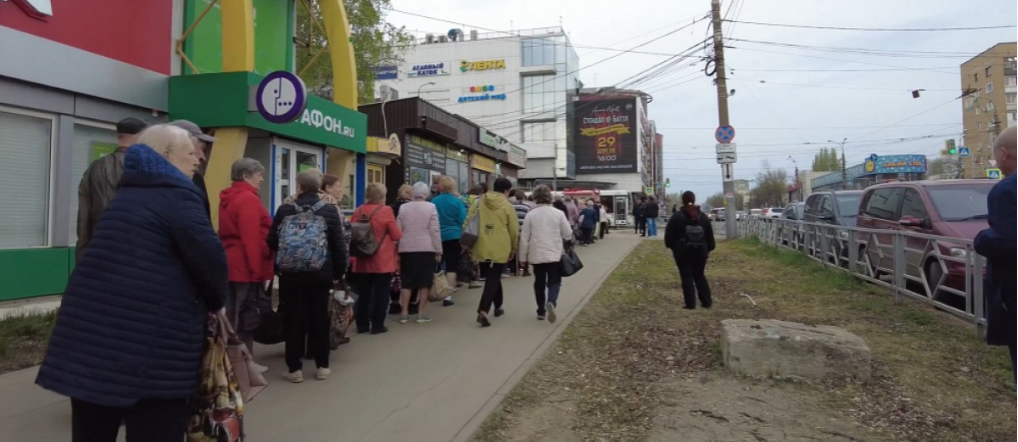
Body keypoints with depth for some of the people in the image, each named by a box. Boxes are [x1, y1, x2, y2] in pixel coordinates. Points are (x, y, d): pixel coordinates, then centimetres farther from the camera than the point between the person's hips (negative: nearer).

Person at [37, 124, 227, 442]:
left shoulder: (128, 192, 19)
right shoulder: (177, 194, -8)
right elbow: (209, 256, -20)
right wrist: (216, 301, -1)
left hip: (92, 323, 9)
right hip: (150, 337, -9)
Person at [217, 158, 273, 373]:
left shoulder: (228, 198, 15)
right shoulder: (249, 199, -14)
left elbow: (229, 234, 17)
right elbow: (252, 239, -20)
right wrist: (261, 271, -17)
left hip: (231, 265, 9)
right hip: (247, 268, -9)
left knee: (233, 315, 14)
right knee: (247, 316, -2)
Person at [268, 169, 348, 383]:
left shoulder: (285, 210, -3)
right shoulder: (330, 211, -5)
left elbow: (272, 242, 1)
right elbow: (338, 245, -6)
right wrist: (339, 272, 3)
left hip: (291, 274, 0)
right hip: (321, 273, 0)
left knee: (294, 319, 8)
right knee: (319, 318, 9)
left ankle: (294, 368, 13)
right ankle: (322, 366, 16)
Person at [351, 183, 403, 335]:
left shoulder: (358, 212, 2)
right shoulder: (386, 211, -12)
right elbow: (397, 236, -9)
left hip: (362, 261, 5)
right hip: (383, 261, -5)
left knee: (364, 293, 13)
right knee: (381, 294, 5)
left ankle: (362, 325, 19)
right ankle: (377, 325, 9)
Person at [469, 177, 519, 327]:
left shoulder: (479, 202, 4)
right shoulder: (507, 206, -5)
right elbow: (514, 230, -3)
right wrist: (513, 248, 11)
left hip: (482, 247, 4)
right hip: (500, 249, -4)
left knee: (493, 276, 22)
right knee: (493, 279, -1)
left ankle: (498, 307, 34)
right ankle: (483, 311, -16)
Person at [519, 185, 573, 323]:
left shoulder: (531, 214, -5)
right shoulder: (558, 213, -5)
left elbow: (524, 238, -3)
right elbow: (568, 234, 0)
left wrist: (523, 257, 7)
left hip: (537, 255, 1)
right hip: (555, 254, -1)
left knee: (539, 283, 14)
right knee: (554, 282, 7)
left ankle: (541, 311, 18)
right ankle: (551, 302, -20)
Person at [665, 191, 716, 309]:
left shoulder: (677, 217, -6)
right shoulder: (703, 216, 8)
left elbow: (669, 234, -5)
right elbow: (710, 234, 11)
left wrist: (671, 246, 7)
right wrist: (709, 249, 16)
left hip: (683, 251, -4)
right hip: (700, 250, 4)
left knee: (687, 277, 0)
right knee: (699, 275, 15)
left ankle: (691, 304, -2)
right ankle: (707, 302, 14)